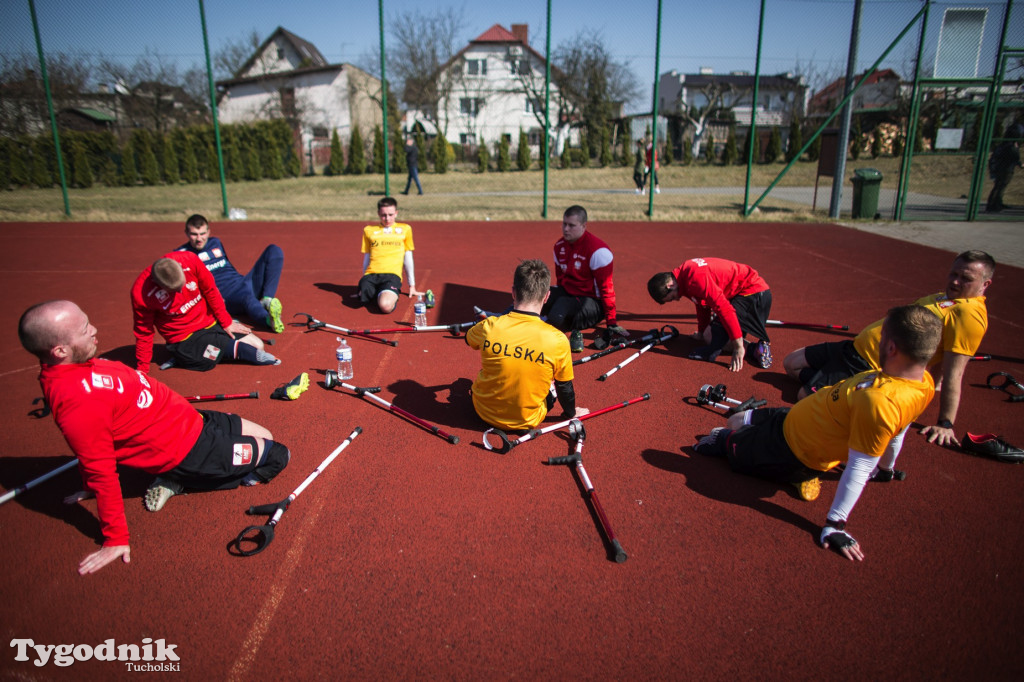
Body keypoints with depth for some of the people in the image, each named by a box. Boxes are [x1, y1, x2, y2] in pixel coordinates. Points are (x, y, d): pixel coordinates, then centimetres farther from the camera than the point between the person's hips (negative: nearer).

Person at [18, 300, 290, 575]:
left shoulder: (76, 364, -4)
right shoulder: (79, 403, -32)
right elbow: (102, 473, -24)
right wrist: (115, 539, -15)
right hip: (192, 451, -9)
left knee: (265, 438, 19)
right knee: (277, 456, 3)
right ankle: (181, 481, 7)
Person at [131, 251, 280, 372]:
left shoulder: (189, 260, -19)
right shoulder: (140, 293, -22)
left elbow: (210, 290, -3)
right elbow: (144, 332, -9)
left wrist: (226, 322, 4)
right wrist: (142, 369, -4)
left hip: (211, 322, 5)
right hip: (184, 340, -5)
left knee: (258, 345, 1)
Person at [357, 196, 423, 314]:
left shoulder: (405, 229, 16)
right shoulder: (369, 230, 19)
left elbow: (408, 258, 19)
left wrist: (412, 286, 20)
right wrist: (364, 282, 24)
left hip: (392, 275, -2)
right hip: (371, 274, 3)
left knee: (386, 306, -33)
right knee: (363, 300, -31)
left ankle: (392, 296, 3)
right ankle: (377, 294, 4)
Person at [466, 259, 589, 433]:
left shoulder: (488, 327, -21)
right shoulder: (557, 340, -25)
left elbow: (469, 340, 6)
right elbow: (565, 387, -8)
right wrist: (571, 413, 13)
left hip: (484, 412, 1)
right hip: (527, 421, -1)